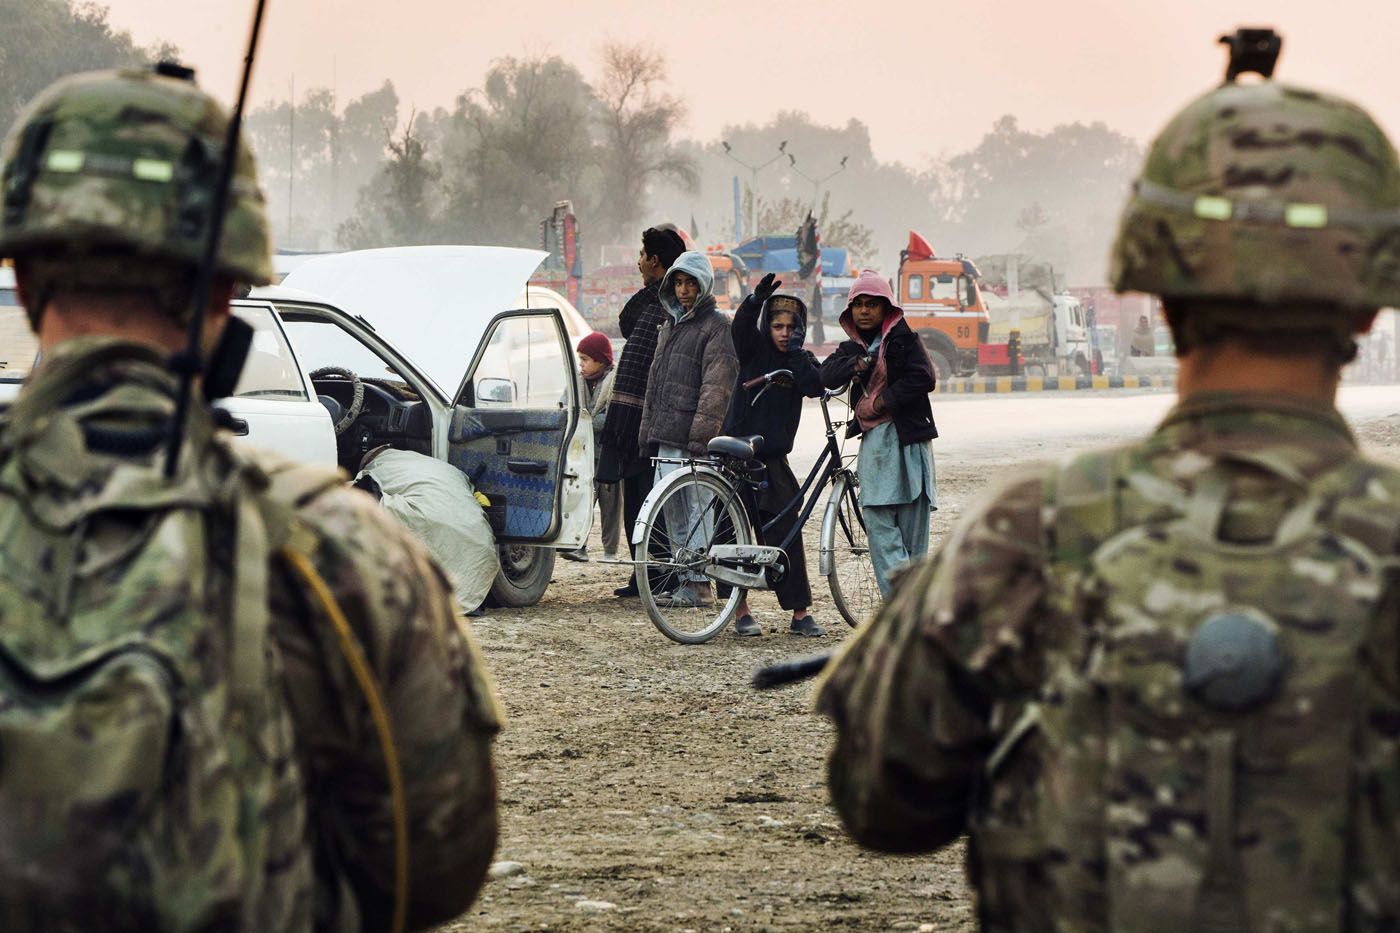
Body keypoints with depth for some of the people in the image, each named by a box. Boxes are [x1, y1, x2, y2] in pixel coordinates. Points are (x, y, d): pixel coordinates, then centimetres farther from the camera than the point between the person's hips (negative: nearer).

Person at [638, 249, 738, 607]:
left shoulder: (715, 325, -5)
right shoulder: (670, 325, 20)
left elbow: (717, 386, -13)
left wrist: (701, 435, -19)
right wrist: (648, 427, 19)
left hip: (692, 437, -8)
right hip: (666, 435, 8)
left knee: (692, 507, -10)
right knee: (671, 507, 9)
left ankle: (699, 585, -7)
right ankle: (686, 577, 16)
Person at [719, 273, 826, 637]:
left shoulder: (801, 361, 8)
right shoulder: (755, 349, 0)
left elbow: (815, 387, -11)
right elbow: (740, 327, -22)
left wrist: (797, 350, -18)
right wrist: (756, 300, -40)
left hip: (772, 457, 2)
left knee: (787, 533, -2)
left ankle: (800, 613, 1)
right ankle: (741, 610, 7)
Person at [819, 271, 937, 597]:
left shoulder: (904, 340, 4)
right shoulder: (852, 349, 16)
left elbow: (923, 378, -10)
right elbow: (827, 375, -1)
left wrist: (885, 399, -10)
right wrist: (855, 365, -19)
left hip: (909, 438, -4)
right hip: (874, 440, 4)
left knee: (912, 523, -4)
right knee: (878, 520, -10)